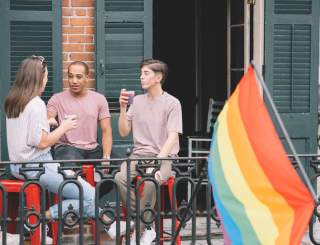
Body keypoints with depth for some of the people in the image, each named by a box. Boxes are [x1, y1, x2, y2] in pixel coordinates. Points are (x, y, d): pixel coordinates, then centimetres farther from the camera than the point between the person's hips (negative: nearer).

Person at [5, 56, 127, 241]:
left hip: (19, 165, 10)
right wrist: (64, 127, -7)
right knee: (89, 196, -12)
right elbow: (42, 143, -20)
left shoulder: (13, 101, 10)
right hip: (37, 166, -10)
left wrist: (47, 123, 25)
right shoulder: (36, 104, -17)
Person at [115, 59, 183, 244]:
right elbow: (124, 132, 14)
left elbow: (173, 137, -11)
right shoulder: (138, 100, 14)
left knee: (150, 180, -36)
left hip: (164, 156, -4)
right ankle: (146, 228, -18)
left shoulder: (172, 103, -2)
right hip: (139, 154, 4)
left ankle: (139, 230, -20)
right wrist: (123, 107, 0)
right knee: (120, 177, -28)